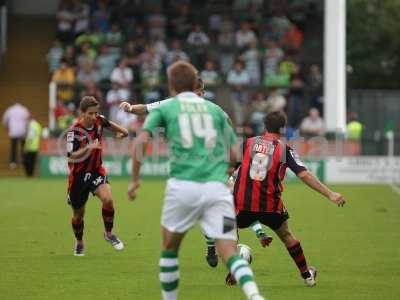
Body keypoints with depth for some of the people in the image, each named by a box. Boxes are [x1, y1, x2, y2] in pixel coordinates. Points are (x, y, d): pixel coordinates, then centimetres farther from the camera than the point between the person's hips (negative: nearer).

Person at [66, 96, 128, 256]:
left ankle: (109, 234, -1)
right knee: (78, 214, 11)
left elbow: (110, 124, 16)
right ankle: (79, 243, 39)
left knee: (107, 198, -24)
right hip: (78, 174, -3)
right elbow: (71, 156, -32)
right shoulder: (74, 131, -23)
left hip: (96, 170, 3)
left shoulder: (99, 121, -9)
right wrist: (88, 148, -43)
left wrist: (121, 131, 11)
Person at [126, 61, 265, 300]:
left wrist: (135, 179, 6)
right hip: (217, 187, 1)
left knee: (170, 248, 21)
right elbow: (234, 154, 15)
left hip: (183, 186, -1)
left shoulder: (164, 108, 12)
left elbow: (142, 141, -2)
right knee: (230, 252, -6)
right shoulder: (215, 109, 19)